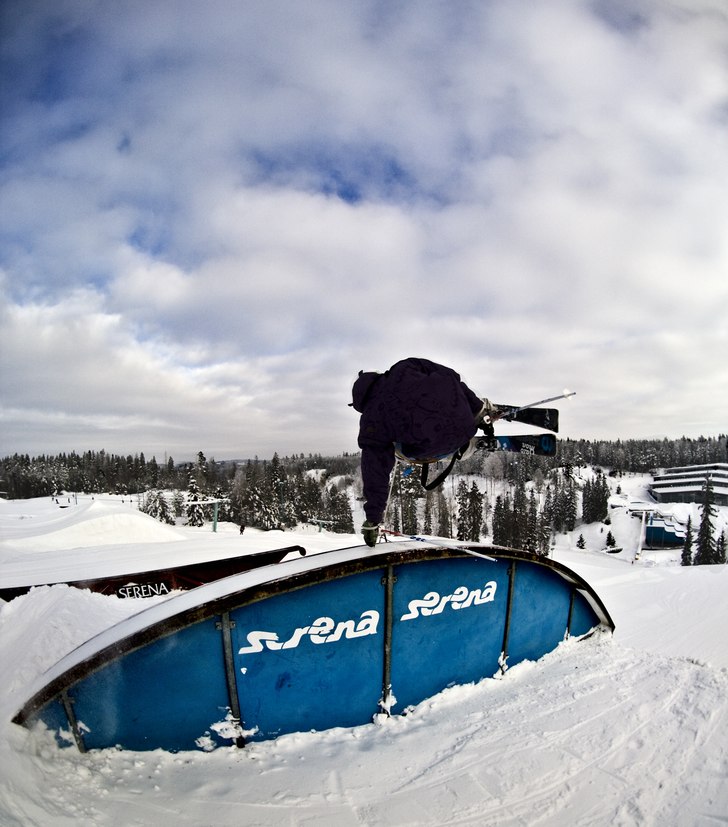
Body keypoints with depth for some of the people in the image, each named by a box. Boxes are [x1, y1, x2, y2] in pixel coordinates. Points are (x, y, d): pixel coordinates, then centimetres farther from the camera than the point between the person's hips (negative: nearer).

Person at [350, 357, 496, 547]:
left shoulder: (371, 421, 4)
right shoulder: (403, 369, 8)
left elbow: (375, 471, 6)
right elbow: (450, 374, 10)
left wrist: (372, 519, 16)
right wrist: (476, 404, 22)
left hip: (438, 445, -3)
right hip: (465, 420, 4)